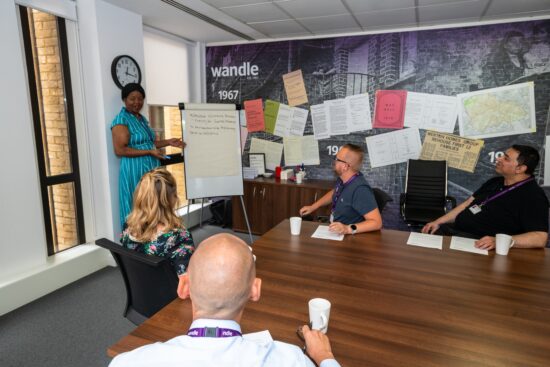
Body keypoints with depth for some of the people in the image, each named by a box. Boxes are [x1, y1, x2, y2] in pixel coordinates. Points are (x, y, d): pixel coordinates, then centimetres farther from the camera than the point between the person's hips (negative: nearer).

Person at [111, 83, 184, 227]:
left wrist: (168, 142, 11)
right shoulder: (121, 120, -11)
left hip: (150, 170, 8)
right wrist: (150, 152, -18)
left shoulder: (142, 118, 15)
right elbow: (120, 150, -18)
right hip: (135, 171, -8)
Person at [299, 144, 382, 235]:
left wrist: (348, 229, -36)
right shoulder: (343, 179, -2)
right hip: (335, 231, 7)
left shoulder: (360, 189, -25)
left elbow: (377, 222, -25)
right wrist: (313, 206, 15)